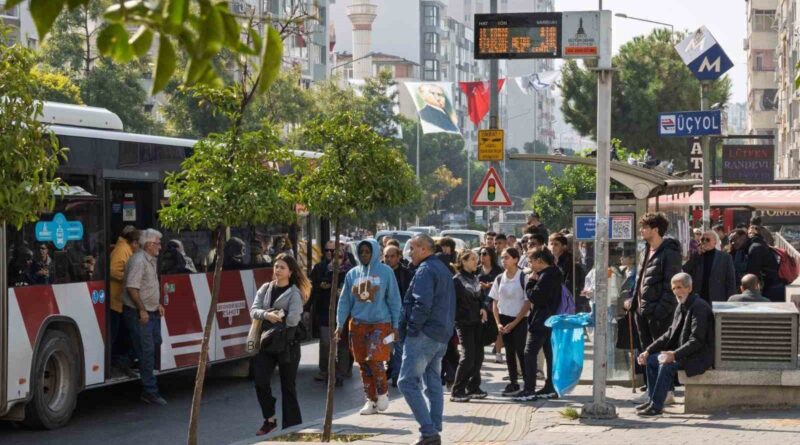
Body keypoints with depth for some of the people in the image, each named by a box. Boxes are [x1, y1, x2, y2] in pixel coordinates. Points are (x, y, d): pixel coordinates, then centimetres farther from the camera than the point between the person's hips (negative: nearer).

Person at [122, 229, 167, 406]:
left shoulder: (151, 261, 14)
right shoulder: (138, 261, -18)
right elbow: (132, 288, -24)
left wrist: (158, 304, 19)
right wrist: (142, 310, -23)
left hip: (151, 312, 10)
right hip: (138, 314, -10)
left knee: (155, 344, 14)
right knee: (146, 352, -8)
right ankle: (150, 392, -6)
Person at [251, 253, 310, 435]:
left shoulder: (294, 293, -7)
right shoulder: (265, 288, 8)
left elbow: (293, 320, -18)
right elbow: (254, 310, -2)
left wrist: (274, 318, -7)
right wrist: (267, 315, -21)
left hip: (287, 345, -4)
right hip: (266, 342, 4)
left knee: (288, 386, 5)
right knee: (260, 381, -5)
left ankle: (291, 427, 13)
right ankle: (269, 419, 14)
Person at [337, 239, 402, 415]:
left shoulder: (386, 272, -2)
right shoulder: (352, 274, 8)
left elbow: (394, 300, -1)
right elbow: (344, 301, 11)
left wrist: (395, 325, -2)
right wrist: (340, 324, 5)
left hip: (380, 323, -4)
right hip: (358, 324, 4)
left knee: (374, 360, -16)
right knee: (363, 363, 5)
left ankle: (383, 393, 7)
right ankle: (371, 400, 15)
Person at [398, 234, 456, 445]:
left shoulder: (425, 270, -12)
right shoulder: (443, 269, 19)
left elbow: (422, 303, -23)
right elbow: (450, 303, 23)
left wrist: (412, 328, -16)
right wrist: (447, 328, 19)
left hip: (423, 335, -10)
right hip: (442, 336, 10)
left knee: (408, 383, -9)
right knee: (433, 384, 12)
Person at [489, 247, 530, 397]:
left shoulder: (523, 278, -10)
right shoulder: (499, 279, 5)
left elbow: (527, 303, -10)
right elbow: (495, 303, 10)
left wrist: (514, 323, -13)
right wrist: (498, 323, -2)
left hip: (519, 320, -5)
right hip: (504, 319, 5)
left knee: (521, 351, -7)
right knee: (509, 352, 9)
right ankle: (513, 383, 16)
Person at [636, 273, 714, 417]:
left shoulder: (699, 307, -17)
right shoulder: (681, 307, 13)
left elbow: (696, 340, -24)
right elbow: (670, 334, 15)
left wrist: (675, 355, -32)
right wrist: (648, 351, 4)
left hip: (700, 356, -10)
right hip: (683, 354, 10)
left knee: (667, 364, -29)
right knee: (651, 359, 1)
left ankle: (657, 406, -23)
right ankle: (651, 400, 6)